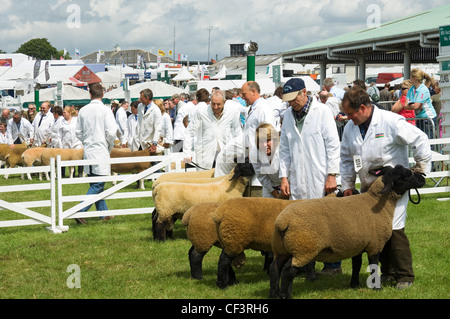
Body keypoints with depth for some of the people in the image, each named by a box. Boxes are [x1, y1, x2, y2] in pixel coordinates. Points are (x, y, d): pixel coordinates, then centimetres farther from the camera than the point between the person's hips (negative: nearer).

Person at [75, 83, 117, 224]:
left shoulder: (83, 110, 5)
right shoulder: (105, 110, -10)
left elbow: (78, 132, 10)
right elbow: (111, 132, -14)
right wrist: (110, 146, 3)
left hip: (88, 151, 6)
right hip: (101, 151, -6)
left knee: (95, 184, 13)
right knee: (98, 184, -5)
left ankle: (103, 212, 18)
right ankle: (81, 212, -16)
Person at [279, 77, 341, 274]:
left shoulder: (322, 112, -2)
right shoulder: (288, 115, 12)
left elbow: (333, 145, -4)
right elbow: (284, 149, 17)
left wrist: (332, 174, -10)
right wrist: (284, 176, 9)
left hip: (319, 179, -4)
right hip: (297, 180, 4)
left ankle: (333, 265, 7)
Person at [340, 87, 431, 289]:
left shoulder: (391, 122, -14)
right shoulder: (350, 128, 7)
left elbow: (420, 140, -11)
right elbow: (346, 158, 19)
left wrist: (420, 170, -6)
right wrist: (347, 185, 15)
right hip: (369, 187, 6)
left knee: (394, 229, -11)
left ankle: (405, 276, 1)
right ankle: (387, 271, 16)